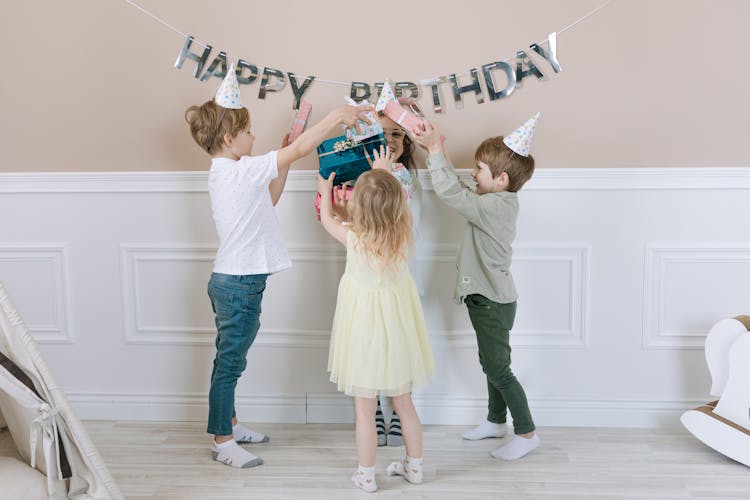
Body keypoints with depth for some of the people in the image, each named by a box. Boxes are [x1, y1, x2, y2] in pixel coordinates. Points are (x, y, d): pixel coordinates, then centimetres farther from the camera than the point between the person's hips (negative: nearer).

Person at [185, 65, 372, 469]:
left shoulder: (224, 173, 11)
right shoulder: (243, 171, -19)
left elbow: (267, 201, 21)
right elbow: (300, 149, -21)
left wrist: (284, 162, 13)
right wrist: (337, 115, -12)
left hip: (233, 281, 10)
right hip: (239, 284, -10)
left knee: (231, 359, 20)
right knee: (230, 362, 1)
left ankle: (228, 423, 34)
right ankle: (222, 441, 12)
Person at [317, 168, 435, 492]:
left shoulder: (353, 237, -19)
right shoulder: (402, 235, -13)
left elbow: (327, 219, 3)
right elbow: (402, 204, 12)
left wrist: (326, 191, 21)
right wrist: (384, 178, 17)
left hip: (366, 329, -4)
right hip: (397, 326, 4)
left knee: (365, 411, 10)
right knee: (404, 404, 20)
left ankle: (366, 476, 21)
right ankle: (414, 466, 34)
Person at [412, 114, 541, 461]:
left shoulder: (493, 206, -24)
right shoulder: (500, 202, 6)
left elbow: (450, 193, -29)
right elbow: (458, 188, 12)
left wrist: (435, 149, -21)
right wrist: (434, 150, 6)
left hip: (492, 303, -10)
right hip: (488, 298, 10)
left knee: (498, 369, -1)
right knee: (491, 363, 20)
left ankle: (526, 433, 11)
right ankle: (496, 421, 35)